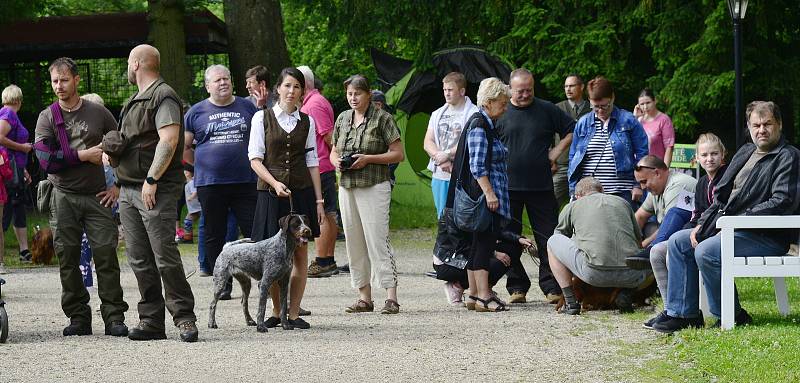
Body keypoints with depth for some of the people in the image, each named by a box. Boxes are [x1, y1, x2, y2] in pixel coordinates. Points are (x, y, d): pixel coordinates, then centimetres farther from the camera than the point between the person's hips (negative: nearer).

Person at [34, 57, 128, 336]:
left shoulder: (98, 113, 6)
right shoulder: (47, 118, 4)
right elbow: (45, 157, -10)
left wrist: (118, 185, 6)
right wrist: (83, 155, -13)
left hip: (97, 197, 0)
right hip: (63, 197, 0)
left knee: (106, 255, -8)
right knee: (68, 258, 0)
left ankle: (114, 316, -5)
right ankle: (78, 317, 8)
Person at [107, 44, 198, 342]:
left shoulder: (162, 97, -8)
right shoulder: (134, 101, 23)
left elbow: (169, 140, -19)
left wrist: (152, 179, -23)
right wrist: (114, 145, 8)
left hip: (157, 191, -9)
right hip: (129, 190, 9)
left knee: (165, 256, -12)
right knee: (139, 260, 6)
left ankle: (184, 317, -8)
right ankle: (151, 320, 8)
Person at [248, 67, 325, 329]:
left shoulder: (307, 122, 10)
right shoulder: (262, 118, 2)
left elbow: (312, 162, 11)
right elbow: (255, 159, -2)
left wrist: (319, 200, 6)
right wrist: (275, 183, -16)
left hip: (301, 191, 2)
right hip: (270, 192, -2)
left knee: (300, 253, -1)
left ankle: (294, 313, 3)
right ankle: (276, 312, 8)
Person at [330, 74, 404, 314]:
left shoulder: (382, 118, -3)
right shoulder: (342, 119, 14)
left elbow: (398, 154, -4)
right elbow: (334, 152, 23)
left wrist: (368, 159, -14)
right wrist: (337, 162, 0)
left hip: (375, 187, -6)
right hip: (347, 188, 6)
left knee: (378, 240, -12)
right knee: (354, 243, 6)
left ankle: (391, 297, -14)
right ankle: (364, 298, 11)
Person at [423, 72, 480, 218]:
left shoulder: (473, 114, -4)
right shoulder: (437, 114, 17)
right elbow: (427, 142, 8)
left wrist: (447, 154, -14)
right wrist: (441, 159, -9)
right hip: (439, 176, 7)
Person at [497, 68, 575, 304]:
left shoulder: (546, 110, 6)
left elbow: (572, 131, 13)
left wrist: (555, 153, 3)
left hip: (541, 187, 0)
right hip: (509, 187, 0)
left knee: (548, 239, -2)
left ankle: (552, 288, 2)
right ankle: (517, 288, 11)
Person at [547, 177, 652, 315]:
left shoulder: (572, 206, 20)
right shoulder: (622, 202, 26)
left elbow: (559, 236, 36)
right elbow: (639, 241, 36)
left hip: (594, 273, -2)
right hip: (631, 275, 2)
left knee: (552, 243, 22)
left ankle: (570, 302, 13)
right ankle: (626, 294, 11)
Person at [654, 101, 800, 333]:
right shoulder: (745, 152, 19)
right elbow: (722, 194, 22)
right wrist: (702, 224, 6)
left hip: (767, 236, -9)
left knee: (706, 251, -29)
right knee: (678, 241, 5)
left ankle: (733, 316, -14)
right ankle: (683, 313, 4)